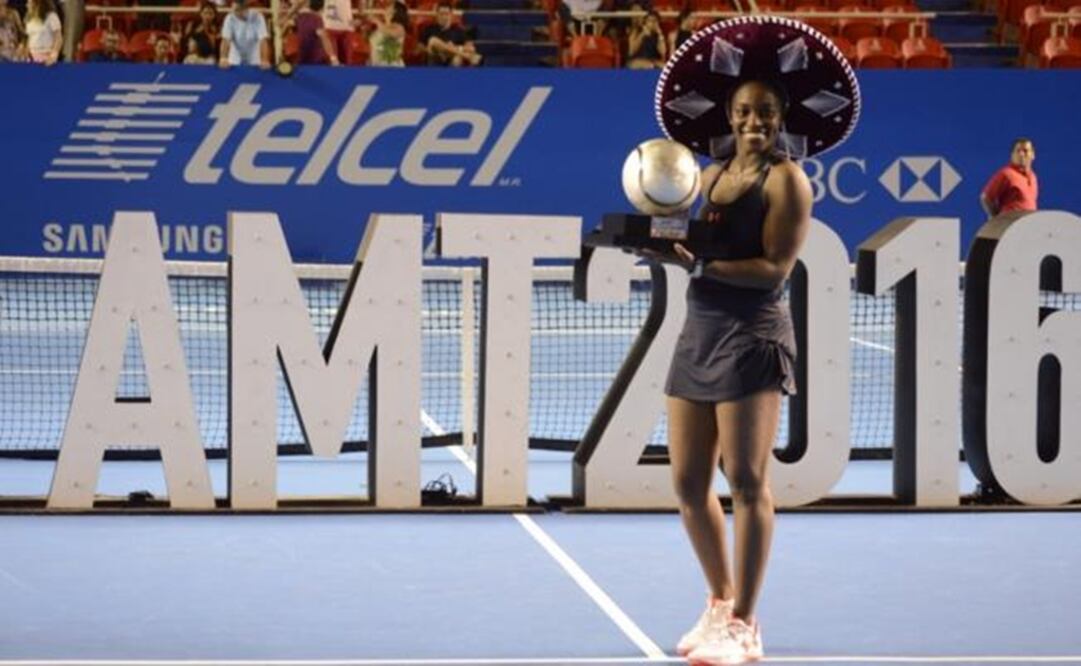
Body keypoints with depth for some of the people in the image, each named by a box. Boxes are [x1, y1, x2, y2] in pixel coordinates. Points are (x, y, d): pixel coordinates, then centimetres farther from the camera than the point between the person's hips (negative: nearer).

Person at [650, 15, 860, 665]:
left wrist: (696, 264, -22)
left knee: (746, 479, -6)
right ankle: (721, 603, 25)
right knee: (689, 481, 9)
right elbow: (696, 247, 7)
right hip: (700, 332, 7)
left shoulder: (787, 179, -6)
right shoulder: (712, 175, 14)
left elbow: (774, 269, -15)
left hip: (753, 335, -7)